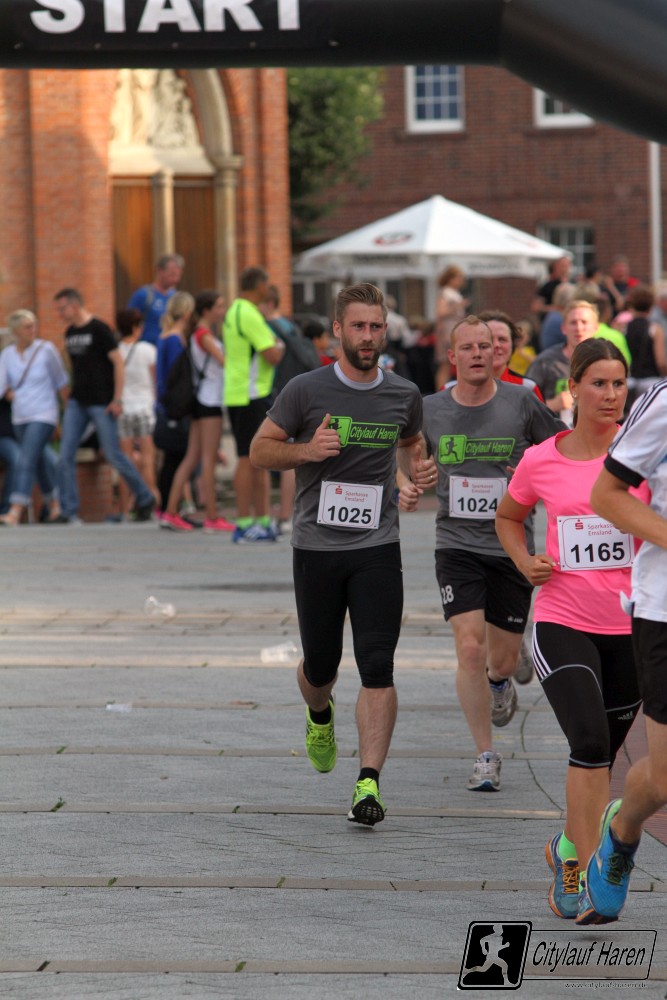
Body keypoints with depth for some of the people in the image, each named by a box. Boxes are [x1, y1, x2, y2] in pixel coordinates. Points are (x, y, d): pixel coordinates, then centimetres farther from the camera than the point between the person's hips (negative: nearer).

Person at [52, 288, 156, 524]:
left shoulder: (99, 330, -9)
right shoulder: (70, 333, 12)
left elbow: (118, 363, -11)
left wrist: (117, 400, -16)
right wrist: (69, 397, 16)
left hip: (101, 404, -7)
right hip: (77, 403, 7)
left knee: (113, 455, -3)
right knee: (65, 456, -5)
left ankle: (145, 499, 15)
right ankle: (69, 512, -2)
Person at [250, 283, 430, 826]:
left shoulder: (404, 395, 5)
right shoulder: (306, 390, -4)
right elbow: (260, 450, 4)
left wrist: (417, 467, 4)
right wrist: (306, 450, -15)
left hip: (378, 548, 1)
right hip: (317, 546, -1)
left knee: (377, 668, -12)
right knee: (320, 666, 9)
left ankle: (369, 782, -14)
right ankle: (319, 715, 46)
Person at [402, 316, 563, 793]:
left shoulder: (521, 403, -4)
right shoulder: (431, 410, 0)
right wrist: (408, 489, -6)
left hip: (512, 547, 0)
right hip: (457, 544, 0)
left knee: (503, 660, 7)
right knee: (470, 648, -15)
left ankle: (499, 684, 47)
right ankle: (486, 755, -1)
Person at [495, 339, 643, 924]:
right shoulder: (540, 462, 1)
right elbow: (508, 517, 20)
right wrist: (526, 563, 2)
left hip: (630, 628, 1)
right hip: (562, 625, -1)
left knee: (603, 756, 12)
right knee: (590, 742, -20)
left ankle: (569, 850, 36)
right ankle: (586, 870, -16)